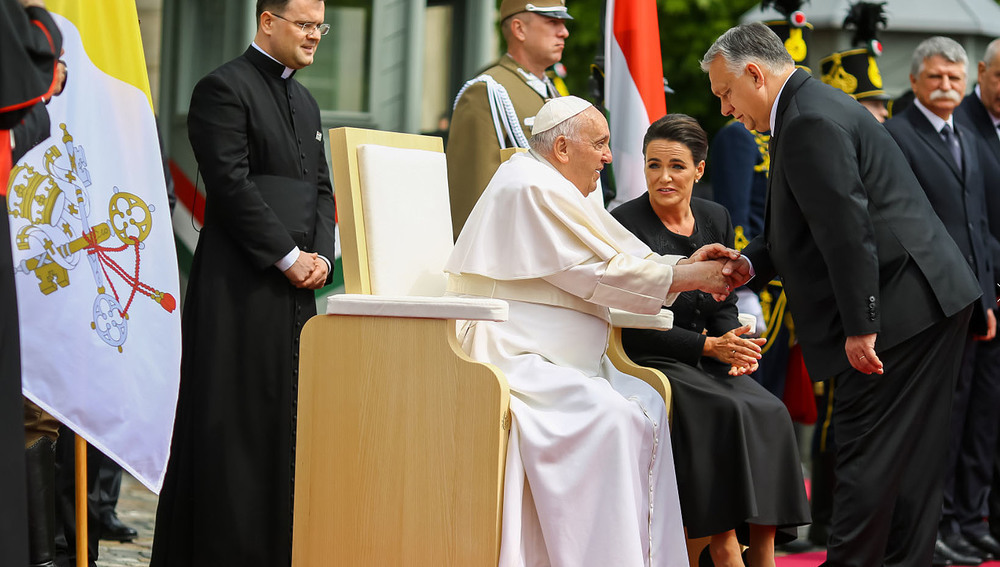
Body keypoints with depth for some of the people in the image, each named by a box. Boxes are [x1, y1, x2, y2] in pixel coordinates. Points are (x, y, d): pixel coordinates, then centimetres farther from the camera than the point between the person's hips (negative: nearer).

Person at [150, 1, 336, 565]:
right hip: (242, 286, -8)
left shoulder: (305, 102, 20)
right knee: (237, 424, -5)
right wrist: (288, 257, -13)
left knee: (289, 421, 6)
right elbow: (232, 184, -14)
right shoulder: (224, 88, -6)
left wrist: (321, 255, 1)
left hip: (297, 287, 8)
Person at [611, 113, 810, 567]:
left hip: (707, 362, 6)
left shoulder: (715, 219, 10)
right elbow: (633, 325, -13)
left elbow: (724, 304, 14)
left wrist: (735, 348, -9)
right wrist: (709, 346, -20)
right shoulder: (626, 224, -8)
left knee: (770, 413, -21)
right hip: (646, 362, -6)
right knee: (729, 412, -30)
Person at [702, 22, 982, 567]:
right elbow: (821, 226, 21)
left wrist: (860, 328, -21)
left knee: (867, 456, -7)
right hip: (929, 304, 11)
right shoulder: (813, 107, 17)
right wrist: (747, 264, 8)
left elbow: (848, 229, -22)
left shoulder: (811, 123, -17)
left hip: (900, 309, -11)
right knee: (908, 457, 14)